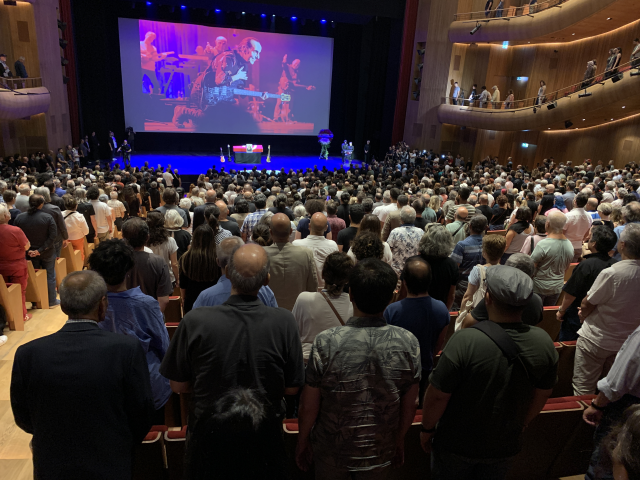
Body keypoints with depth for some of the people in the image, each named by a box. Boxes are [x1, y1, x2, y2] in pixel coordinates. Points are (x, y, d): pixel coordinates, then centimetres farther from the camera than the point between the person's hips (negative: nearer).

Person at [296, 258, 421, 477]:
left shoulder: (326, 342, -26)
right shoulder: (408, 342, -19)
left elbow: (309, 406, -15)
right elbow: (409, 405, -6)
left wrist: (302, 442, 4)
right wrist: (399, 440, 12)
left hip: (332, 451, -1)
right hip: (380, 451, 2)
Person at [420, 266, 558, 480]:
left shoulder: (464, 341, -30)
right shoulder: (543, 342, -15)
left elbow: (438, 396, -22)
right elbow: (542, 394, 0)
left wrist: (427, 429, -4)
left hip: (456, 444, -3)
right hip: (505, 447, 4)